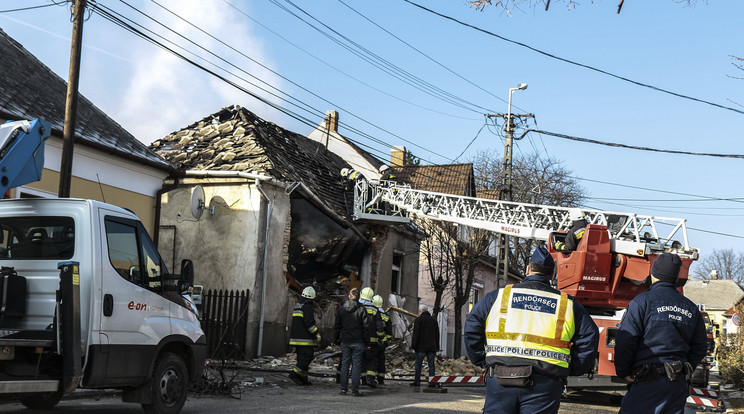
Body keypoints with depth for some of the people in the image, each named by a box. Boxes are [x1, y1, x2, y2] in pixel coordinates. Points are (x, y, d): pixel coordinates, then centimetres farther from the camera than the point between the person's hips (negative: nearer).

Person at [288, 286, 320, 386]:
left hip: (296, 337, 10)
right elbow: (309, 323, -19)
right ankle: (294, 374, -14)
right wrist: (317, 334, -13)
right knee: (307, 356, -7)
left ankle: (303, 378, 11)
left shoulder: (297, 305, 19)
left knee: (302, 358, 11)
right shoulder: (307, 307, -12)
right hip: (305, 339, -9)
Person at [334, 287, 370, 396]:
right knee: (356, 365, 0)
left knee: (344, 364, 9)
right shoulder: (361, 309, -6)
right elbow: (366, 326, -7)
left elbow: (336, 326, 10)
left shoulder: (341, 309, 6)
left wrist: (337, 340, 18)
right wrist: (367, 341, -1)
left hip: (345, 341, 3)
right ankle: (355, 390, -2)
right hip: (357, 342, -3)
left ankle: (343, 389, 8)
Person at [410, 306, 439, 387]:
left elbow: (416, 334, -8)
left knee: (418, 364, 3)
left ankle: (417, 381, 4)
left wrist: (414, 346, -6)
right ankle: (432, 382, -2)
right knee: (431, 364, 3)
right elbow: (437, 334, 17)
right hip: (432, 347, 4)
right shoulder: (434, 320, 14)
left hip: (421, 347, -4)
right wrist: (436, 347, 19)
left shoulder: (418, 319, -1)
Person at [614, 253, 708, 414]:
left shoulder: (642, 301, -5)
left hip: (649, 382, -6)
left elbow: (625, 341, -10)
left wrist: (623, 372, 1)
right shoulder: (691, 308, 14)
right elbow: (700, 348, 17)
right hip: (679, 385, 6)